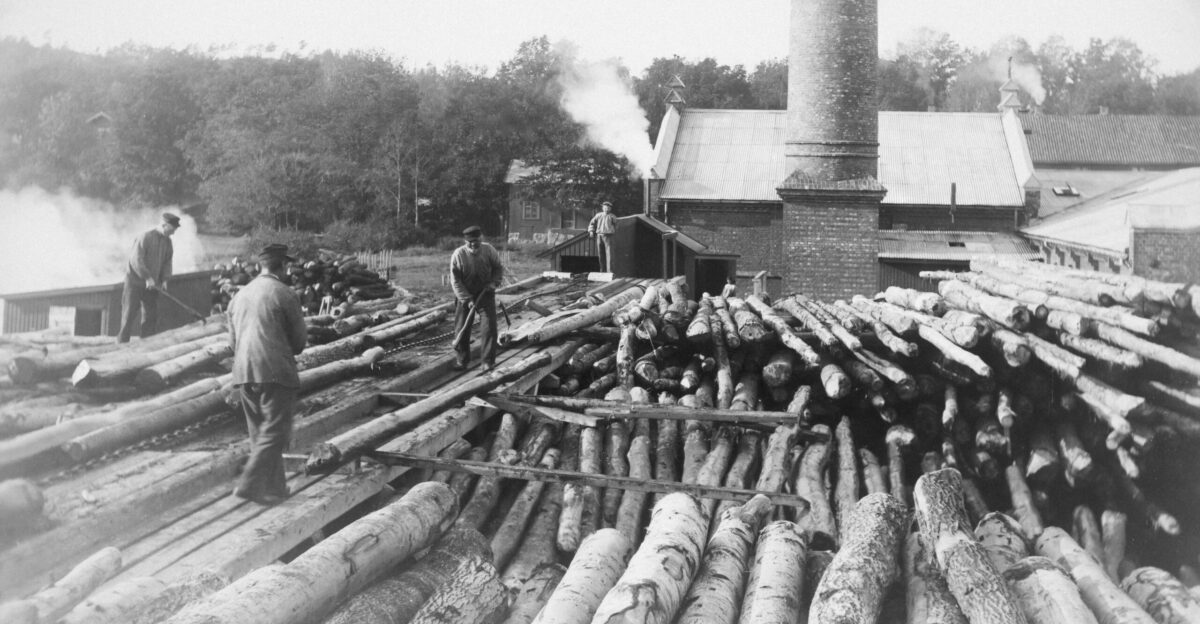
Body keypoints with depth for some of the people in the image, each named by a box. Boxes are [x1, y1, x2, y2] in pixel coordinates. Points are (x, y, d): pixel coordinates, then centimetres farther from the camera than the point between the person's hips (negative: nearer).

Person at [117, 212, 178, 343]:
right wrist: (147, 277, -23)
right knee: (129, 314, -2)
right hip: (135, 282, -6)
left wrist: (165, 279, -2)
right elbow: (136, 260, -20)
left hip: (152, 285, 6)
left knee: (152, 316, 4)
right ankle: (122, 344, 6)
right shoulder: (145, 237, -15)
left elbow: (167, 262, 12)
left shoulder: (167, 242, 7)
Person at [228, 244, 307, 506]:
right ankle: (250, 484, -12)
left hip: (243, 373, 7)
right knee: (275, 432, -3)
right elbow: (299, 339, 0)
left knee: (259, 432, 14)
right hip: (275, 371, -7)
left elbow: (233, 340, 19)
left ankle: (273, 486, 20)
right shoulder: (284, 294, -5)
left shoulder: (240, 295, 15)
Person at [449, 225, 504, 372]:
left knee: (489, 326, -9)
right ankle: (461, 360, 21)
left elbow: (498, 268, 6)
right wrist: (467, 299, -21)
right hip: (464, 295, 0)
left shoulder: (489, 250, -10)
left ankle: (488, 361, -2)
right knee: (462, 328, 5)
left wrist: (494, 282, -13)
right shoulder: (458, 255, -16)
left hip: (485, 293, 0)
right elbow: (455, 281, -14)